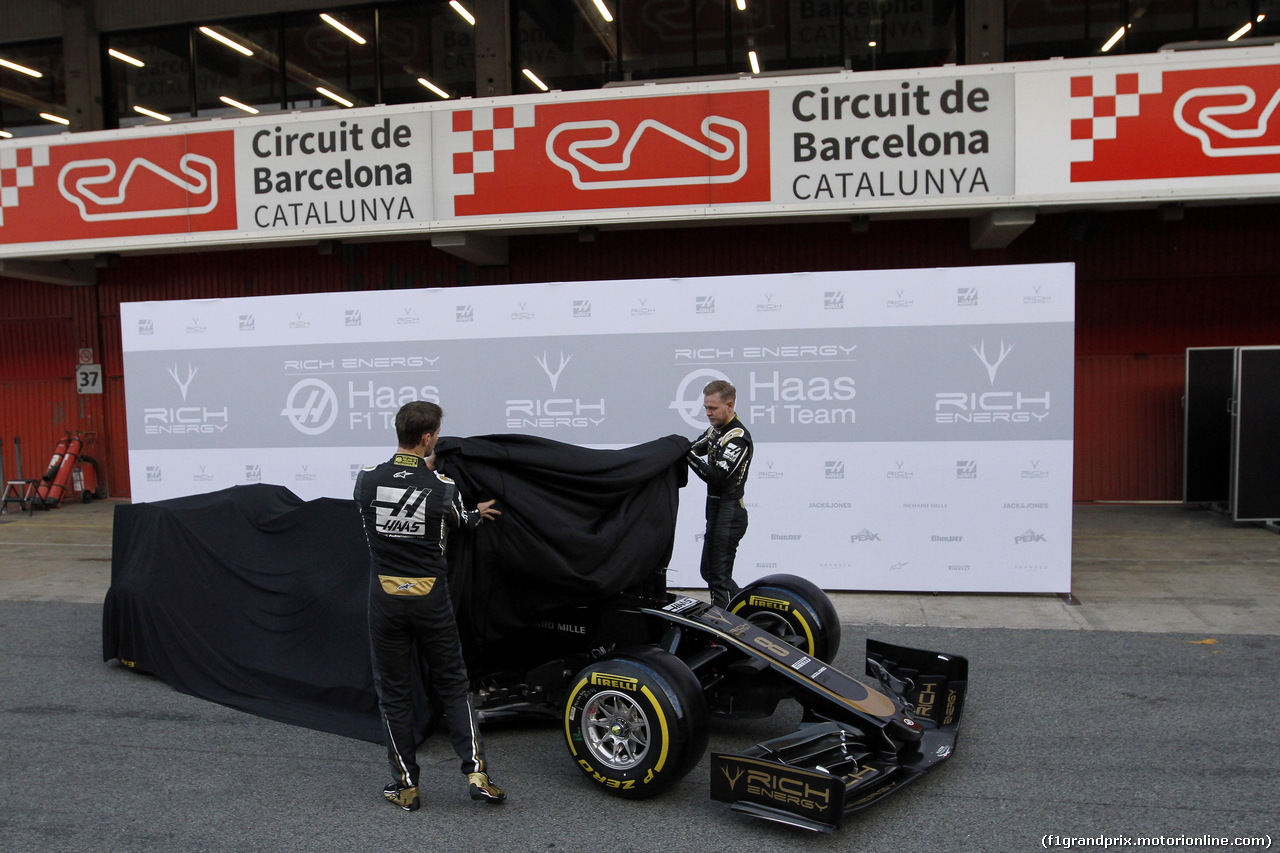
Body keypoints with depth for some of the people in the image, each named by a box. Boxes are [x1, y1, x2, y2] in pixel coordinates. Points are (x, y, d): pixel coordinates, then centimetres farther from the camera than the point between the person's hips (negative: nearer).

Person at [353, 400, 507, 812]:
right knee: (453, 685, 13)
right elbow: (458, 521, 12)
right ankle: (476, 772, 7)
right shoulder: (444, 487, -10)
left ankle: (406, 786, 17)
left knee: (394, 693, 11)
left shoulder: (367, 480, -5)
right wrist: (477, 514, 36)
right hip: (431, 600, -1)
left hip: (386, 600, 1)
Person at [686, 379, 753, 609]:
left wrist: (688, 454, -26)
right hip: (715, 510, 10)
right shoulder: (715, 430, 11)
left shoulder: (738, 437, -17)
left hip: (729, 514, -10)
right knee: (709, 572, 17)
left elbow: (716, 477, -25)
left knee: (719, 577, -6)